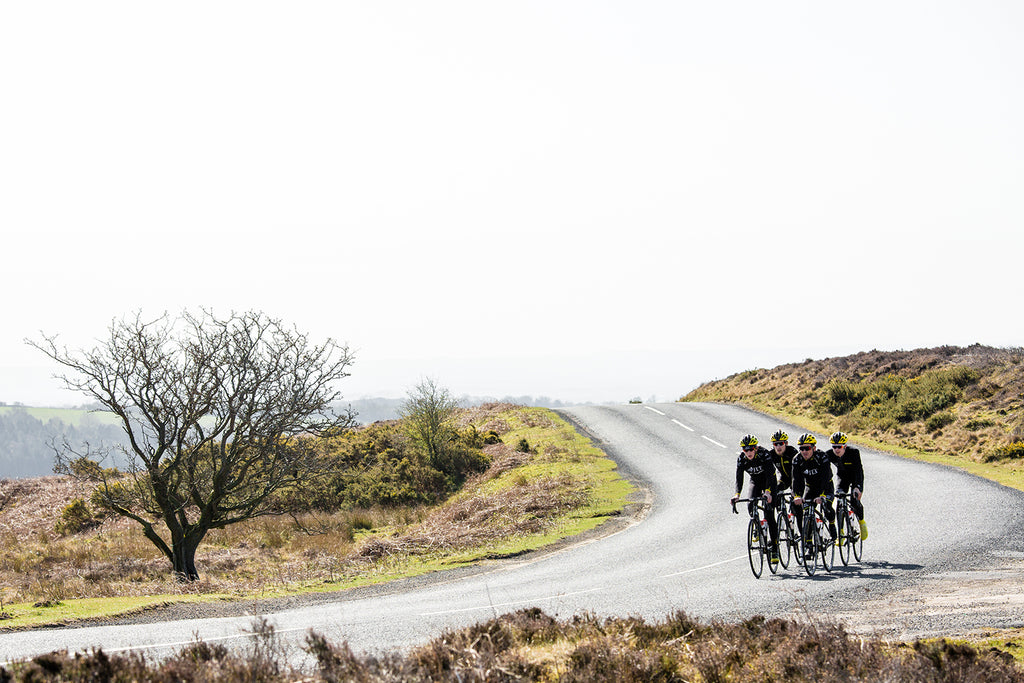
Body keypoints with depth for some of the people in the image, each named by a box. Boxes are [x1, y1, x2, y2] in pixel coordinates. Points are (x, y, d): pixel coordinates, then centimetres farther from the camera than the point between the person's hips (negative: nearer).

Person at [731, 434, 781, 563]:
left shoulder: (764, 454, -30)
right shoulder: (741, 459, -20)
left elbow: (769, 474, -38)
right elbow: (739, 478, -27)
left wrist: (768, 492, -53)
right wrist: (737, 494, -44)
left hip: (770, 482, -3)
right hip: (755, 482, 3)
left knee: (769, 514, -15)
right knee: (750, 506, -25)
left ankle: (775, 550, -11)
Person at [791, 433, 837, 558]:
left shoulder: (822, 457, -28)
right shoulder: (797, 460, -18)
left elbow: (825, 478, -37)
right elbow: (797, 480, -26)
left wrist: (821, 495, -50)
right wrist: (797, 496, -43)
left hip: (826, 487, -3)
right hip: (810, 487, 3)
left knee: (826, 506, -28)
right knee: (806, 514, -14)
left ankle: (832, 528, 3)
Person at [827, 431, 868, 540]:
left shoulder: (854, 452, -31)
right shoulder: (830, 455, -23)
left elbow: (859, 471, -37)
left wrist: (857, 487, -49)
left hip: (855, 476, -3)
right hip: (843, 477, 3)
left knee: (854, 501, -18)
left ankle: (861, 522, 13)